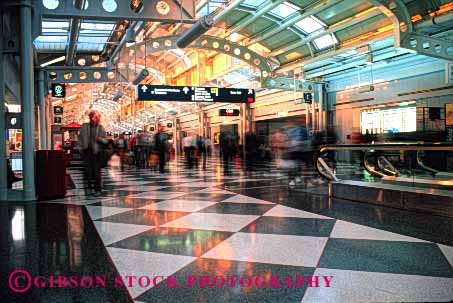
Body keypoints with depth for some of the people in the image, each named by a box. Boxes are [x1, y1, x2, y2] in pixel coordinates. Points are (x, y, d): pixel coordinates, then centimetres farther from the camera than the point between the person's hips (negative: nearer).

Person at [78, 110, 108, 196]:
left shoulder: (100, 128, 4)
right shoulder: (84, 127, 8)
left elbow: (106, 141, 3)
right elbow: (80, 138, 11)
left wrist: (100, 139, -17)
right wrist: (81, 148, 0)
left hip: (96, 152, -2)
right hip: (86, 151, 2)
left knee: (96, 172, -2)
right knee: (88, 171, 4)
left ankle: (98, 189, 5)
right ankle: (89, 187, 16)